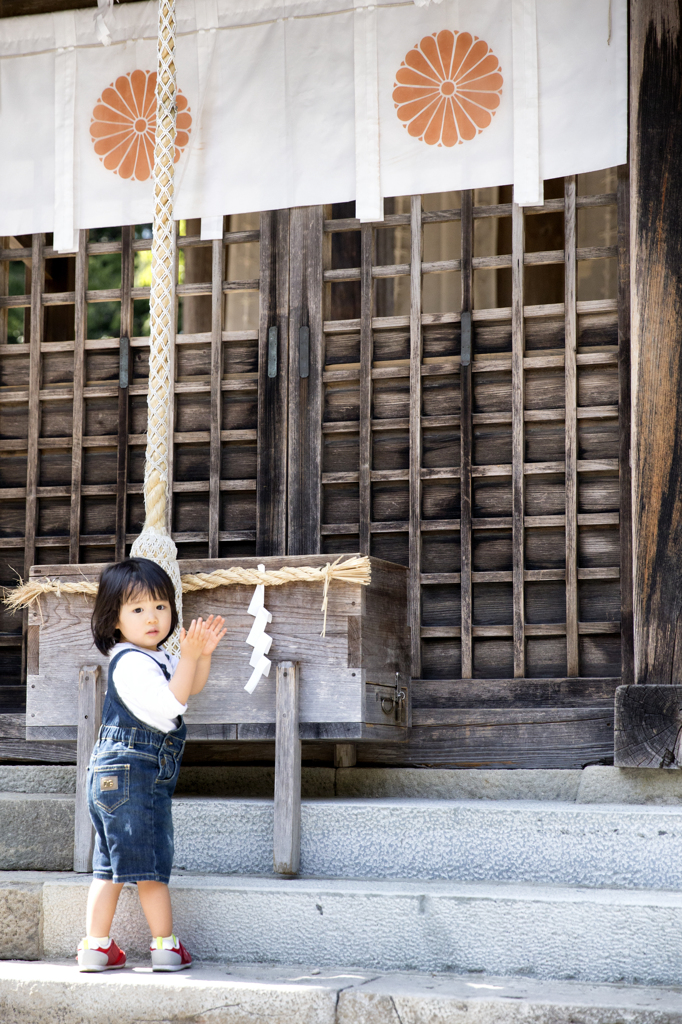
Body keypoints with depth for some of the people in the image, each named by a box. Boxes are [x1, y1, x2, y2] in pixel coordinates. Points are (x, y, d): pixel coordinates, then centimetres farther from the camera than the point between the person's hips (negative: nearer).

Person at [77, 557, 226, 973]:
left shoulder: (157, 659, 15)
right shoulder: (131, 662, -16)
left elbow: (192, 687, 26)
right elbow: (168, 709, -23)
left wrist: (203, 654, 8)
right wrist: (188, 657, -24)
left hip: (114, 777, 10)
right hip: (131, 771, -10)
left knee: (111, 865, 10)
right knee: (150, 863, -2)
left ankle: (96, 946, 13)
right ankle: (166, 946, 5)